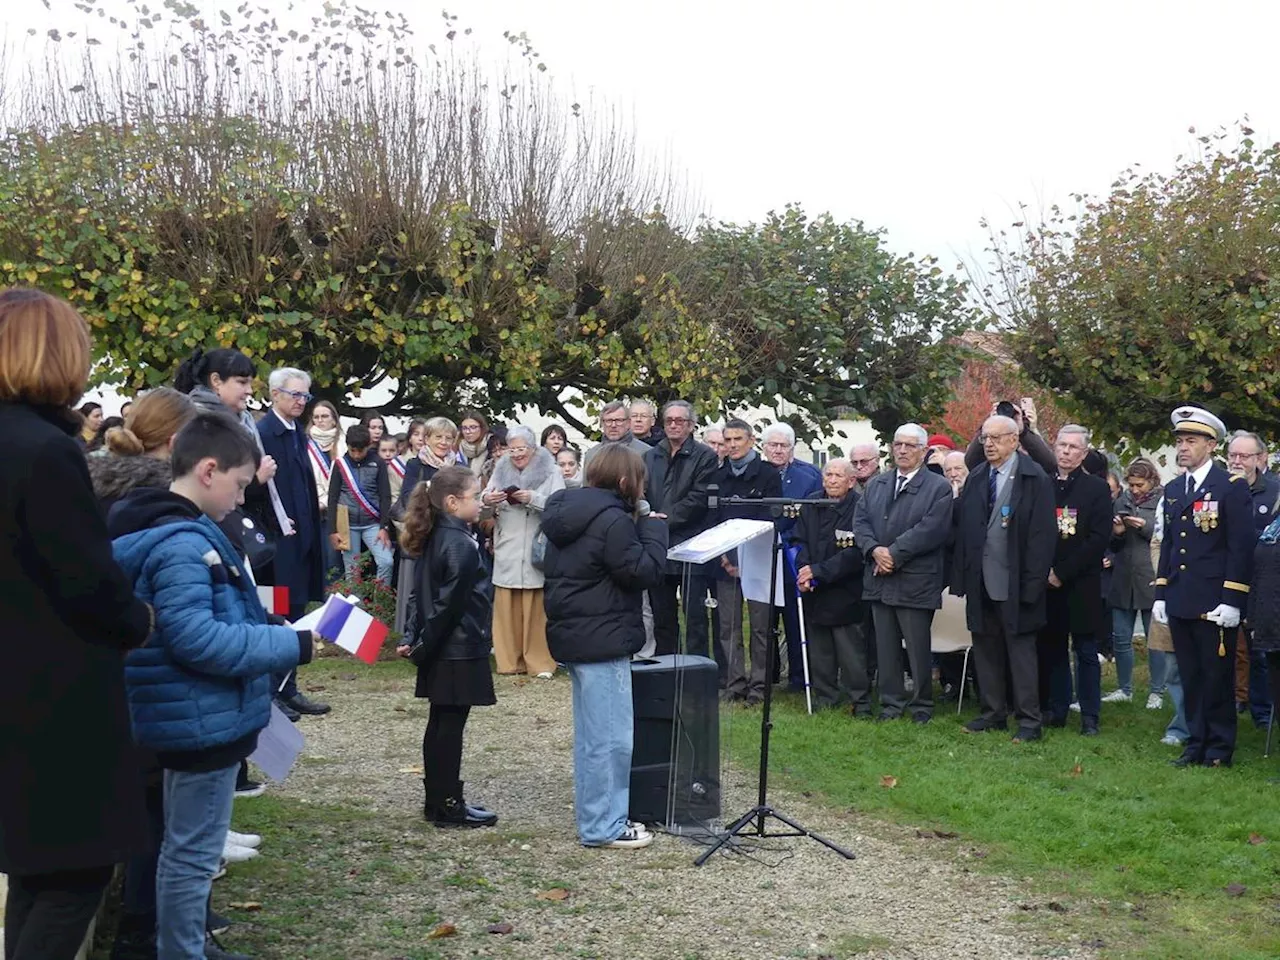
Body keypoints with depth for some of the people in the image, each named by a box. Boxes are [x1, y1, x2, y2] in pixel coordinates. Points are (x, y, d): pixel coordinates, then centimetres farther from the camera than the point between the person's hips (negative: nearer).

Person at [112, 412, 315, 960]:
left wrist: (275, 637, 11)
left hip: (197, 717, 11)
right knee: (192, 853, 0)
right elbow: (196, 639, -28)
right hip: (203, 720, -11)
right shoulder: (182, 544, -22)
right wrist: (292, 645, -22)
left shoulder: (179, 533, 11)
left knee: (186, 848, 20)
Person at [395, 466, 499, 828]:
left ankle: (437, 799, 22)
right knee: (451, 726, -2)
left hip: (442, 653, 9)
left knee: (440, 724, 14)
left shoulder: (434, 540, 10)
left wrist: (413, 639, 8)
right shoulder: (461, 545, -19)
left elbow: (426, 597, 11)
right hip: (460, 652, -9)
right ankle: (448, 805, 4)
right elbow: (450, 604, -20)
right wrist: (423, 645, -12)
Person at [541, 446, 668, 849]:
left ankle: (596, 816, 28)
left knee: (593, 734, 19)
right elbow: (644, 571, -18)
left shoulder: (566, 512, 11)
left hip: (573, 633, 10)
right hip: (602, 639, -10)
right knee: (611, 737, -3)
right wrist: (652, 527, -5)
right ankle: (602, 826, 2)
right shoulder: (613, 520, -19)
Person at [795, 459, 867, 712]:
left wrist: (818, 571, -16)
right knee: (819, 650, 12)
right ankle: (824, 698, 23)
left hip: (845, 594, -5)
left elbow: (855, 553, -16)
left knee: (851, 651, -1)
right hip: (814, 594, 5)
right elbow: (800, 542, 8)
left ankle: (860, 702, 9)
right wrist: (804, 573, -10)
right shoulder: (811, 506, 7)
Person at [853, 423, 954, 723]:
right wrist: (874, 550, -10)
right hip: (879, 580, 5)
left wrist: (894, 554, -17)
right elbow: (860, 521, 8)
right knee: (886, 646, 9)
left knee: (918, 648, 0)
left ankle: (922, 705, 12)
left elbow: (930, 529, -14)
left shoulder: (938, 488, -3)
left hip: (915, 582, -5)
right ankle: (891, 702, 18)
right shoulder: (876, 485, 15)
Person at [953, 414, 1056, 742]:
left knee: (1021, 650, 0)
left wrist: (1033, 583, -16)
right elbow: (963, 529, 10)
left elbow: (1042, 533, -12)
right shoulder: (975, 479, 11)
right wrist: (961, 577, 4)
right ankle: (993, 713, 22)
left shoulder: (1034, 479, -8)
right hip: (981, 582, 6)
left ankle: (1029, 720, 7)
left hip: (1014, 584, -6)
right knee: (986, 650, 12)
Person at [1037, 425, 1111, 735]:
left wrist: (1062, 572, -12)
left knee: (1086, 652, 2)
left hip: (1082, 584, -3)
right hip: (1047, 582, 3)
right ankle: (1054, 710, 14)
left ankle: (1089, 717, 6)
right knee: (1050, 649, 7)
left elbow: (1099, 538, -8)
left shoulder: (1097, 488, 0)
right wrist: (1043, 571, -5)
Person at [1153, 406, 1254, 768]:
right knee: (1190, 678, 11)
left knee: (1217, 678, 0)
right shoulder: (1173, 490, 14)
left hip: (1214, 603, -6)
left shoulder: (1232, 486, -6)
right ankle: (1196, 744, 19)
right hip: (1180, 601, 6)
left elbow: (1241, 547, -10)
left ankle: (1219, 750, 10)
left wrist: (1231, 601, -15)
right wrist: (1160, 594, 12)